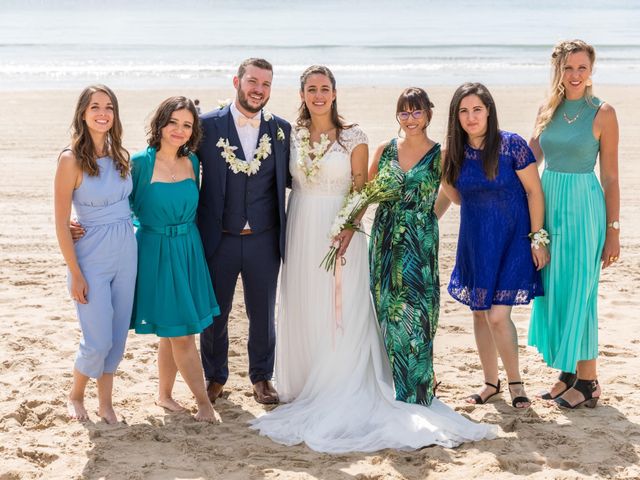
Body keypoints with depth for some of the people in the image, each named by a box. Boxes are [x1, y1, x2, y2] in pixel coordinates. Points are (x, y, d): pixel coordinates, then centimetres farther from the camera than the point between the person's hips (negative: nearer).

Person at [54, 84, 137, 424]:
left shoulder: (119, 156, 4)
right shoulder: (71, 160, -13)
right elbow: (61, 224, -11)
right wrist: (76, 275, -12)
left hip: (126, 255, 5)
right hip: (92, 259, -5)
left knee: (118, 336, 11)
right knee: (99, 341, -2)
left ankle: (105, 402, 27)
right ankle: (75, 395, 26)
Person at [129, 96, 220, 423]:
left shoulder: (191, 162, 4)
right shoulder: (141, 162, -12)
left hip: (188, 252, 5)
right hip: (157, 252, -5)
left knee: (173, 332, 12)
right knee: (181, 333, 0)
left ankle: (164, 395, 29)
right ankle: (204, 403, 11)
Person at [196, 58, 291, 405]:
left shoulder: (281, 129, 2)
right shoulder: (208, 125, -6)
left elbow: (287, 179, 10)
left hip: (264, 240, 2)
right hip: (219, 240, -2)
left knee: (263, 313, 13)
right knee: (214, 313, 12)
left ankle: (261, 377, 33)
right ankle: (215, 377, 32)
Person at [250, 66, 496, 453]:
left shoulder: (352, 136, -3)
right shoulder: (293, 135, 6)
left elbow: (361, 189, -4)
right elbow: (287, 182, 11)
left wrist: (349, 226, -18)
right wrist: (287, 230, 1)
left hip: (340, 229, -4)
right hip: (302, 229, 4)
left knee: (341, 313, -3)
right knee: (302, 310, 8)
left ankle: (341, 392, 5)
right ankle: (306, 389, 19)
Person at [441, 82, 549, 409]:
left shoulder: (511, 144, -12)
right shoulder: (455, 152, 2)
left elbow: (533, 191, -8)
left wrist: (538, 238, -10)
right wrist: (439, 173, -4)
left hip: (511, 239, -5)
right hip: (475, 241, 5)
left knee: (498, 315, -11)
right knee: (480, 313, 11)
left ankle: (515, 382, 9)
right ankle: (491, 382, 27)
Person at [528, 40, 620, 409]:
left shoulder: (602, 113, -7)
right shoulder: (548, 109, 7)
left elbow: (610, 177, -7)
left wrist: (613, 231, -8)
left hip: (583, 206, -5)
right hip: (549, 203, 5)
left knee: (578, 292, -2)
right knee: (553, 291, 9)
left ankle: (588, 382, 9)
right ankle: (568, 373, 22)